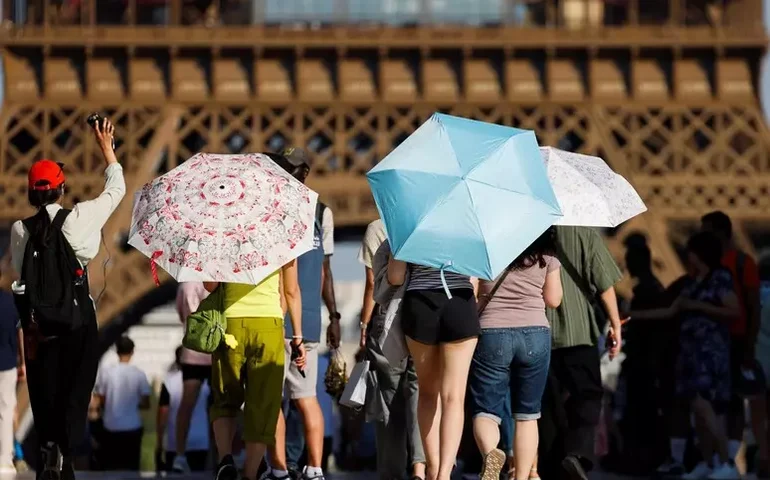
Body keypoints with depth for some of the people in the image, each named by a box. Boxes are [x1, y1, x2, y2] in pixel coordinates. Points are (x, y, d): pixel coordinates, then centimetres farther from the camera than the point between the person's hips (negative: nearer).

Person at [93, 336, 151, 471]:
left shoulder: (106, 373, -6)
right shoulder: (139, 374, -7)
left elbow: (100, 402, 0)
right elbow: (146, 404, -2)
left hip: (111, 428, 0)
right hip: (133, 428, 0)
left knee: (111, 468, 7)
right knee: (131, 467, 6)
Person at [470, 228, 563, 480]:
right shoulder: (546, 254, 3)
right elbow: (553, 300, 11)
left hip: (491, 334, -1)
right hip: (535, 335, 1)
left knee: (485, 409, 3)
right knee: (527, 415, 11)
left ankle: (490, 452, -28)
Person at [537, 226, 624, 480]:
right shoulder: (584, 233, -3)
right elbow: (604, 284, -5)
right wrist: (616, 325, 2)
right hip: (578, 332, -2)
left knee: (548, 403, 10)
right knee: (588, 395, 6)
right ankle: (577, 451, -17)